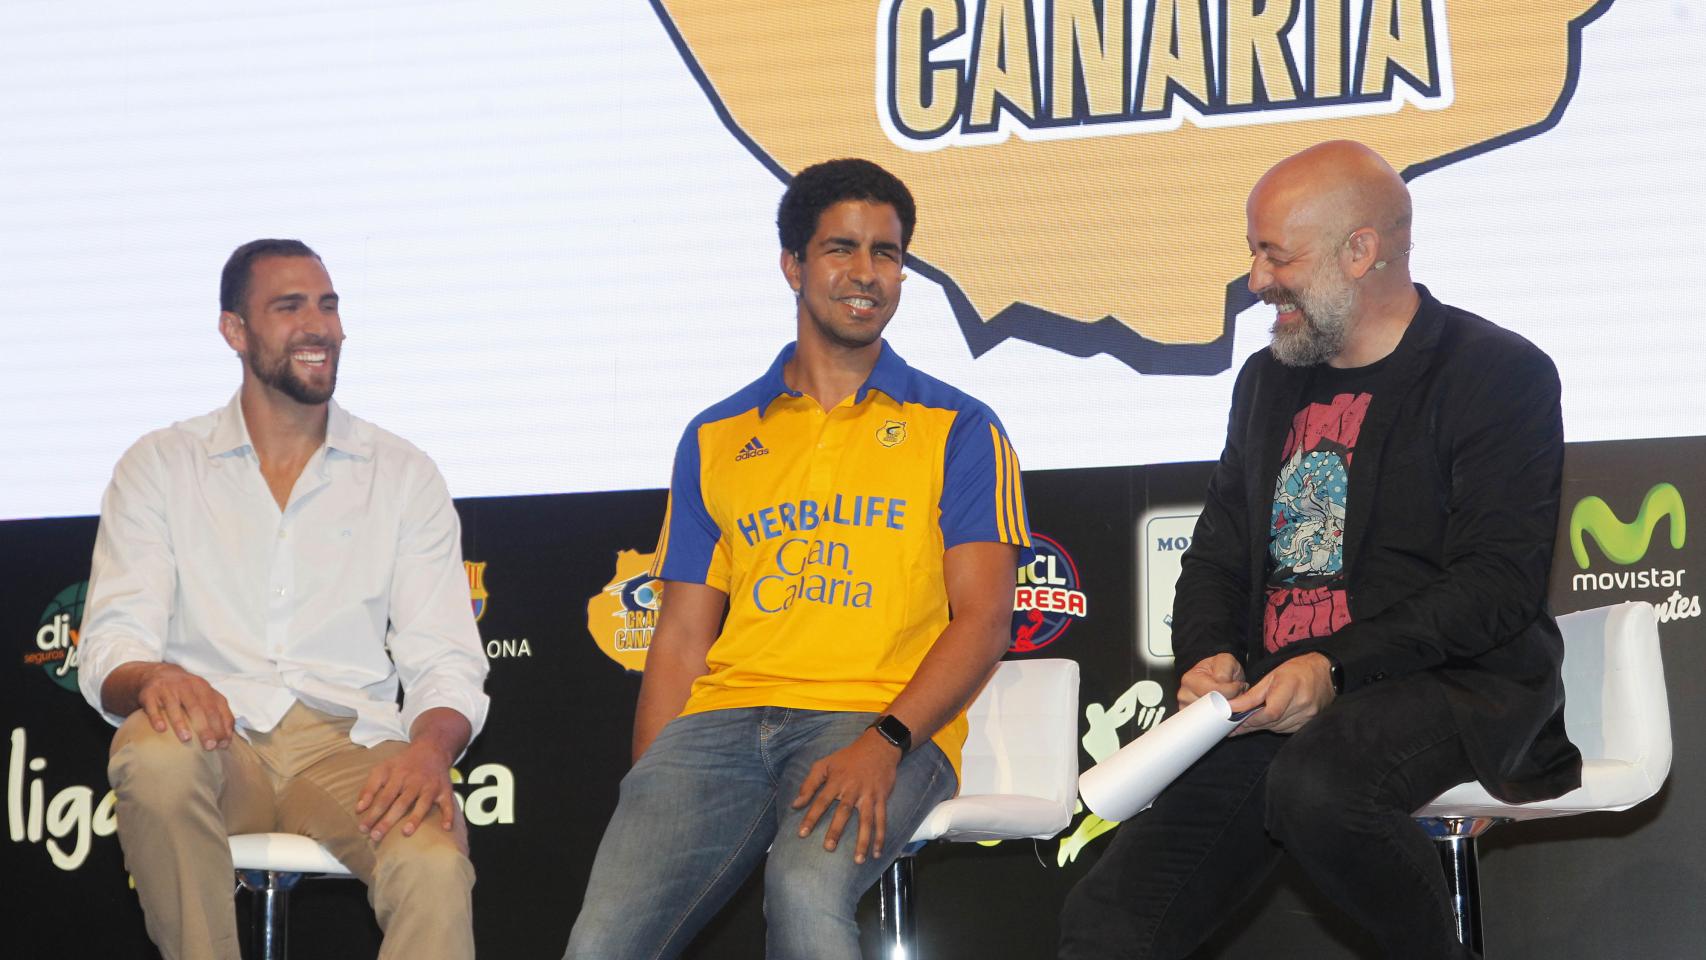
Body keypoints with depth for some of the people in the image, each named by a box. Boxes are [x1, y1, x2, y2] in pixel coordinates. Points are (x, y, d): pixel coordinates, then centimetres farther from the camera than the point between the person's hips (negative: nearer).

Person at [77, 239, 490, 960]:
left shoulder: (403, 476, 13)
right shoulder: (160, 467, 12)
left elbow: (444, 658, 7)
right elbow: (110, 645, 3)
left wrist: (431, 745, -18)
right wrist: (151, 678, -23)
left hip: (348, 744, 0)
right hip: (216, 738, 0)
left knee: (435, 868, -34)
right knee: (154, 757, -37)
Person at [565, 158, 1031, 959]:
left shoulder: (958, 431, 12)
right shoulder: (715, 440, 21)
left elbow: (983, 619, 2)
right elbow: (682, 639, 17)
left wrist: (884, 742, -16)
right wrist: (652, 793, 2)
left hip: (881, 722, -2)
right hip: (724, 715, 2)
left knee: (807, 889, -35)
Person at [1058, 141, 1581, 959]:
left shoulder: (1499, 373, -2)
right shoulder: (1268, 382, 20)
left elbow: (1499, 582, -11)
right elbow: (1217, 556, 25)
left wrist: (1336, 667, -20)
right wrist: (1207, 658, 2)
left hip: (1447, 680, -5)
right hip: (1277, 702, 5)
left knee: (1316, 784, -39)